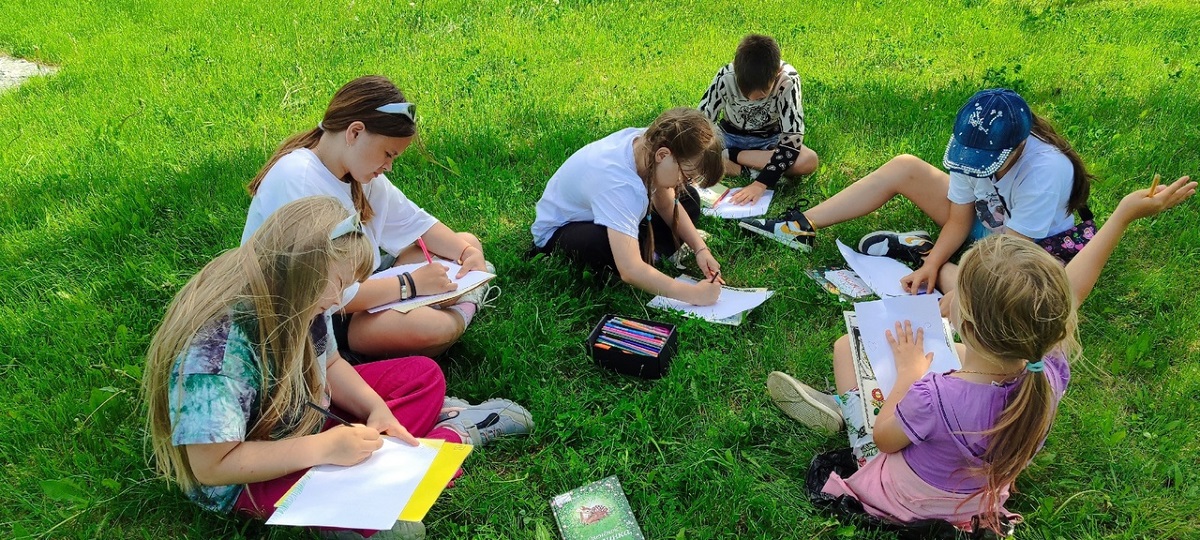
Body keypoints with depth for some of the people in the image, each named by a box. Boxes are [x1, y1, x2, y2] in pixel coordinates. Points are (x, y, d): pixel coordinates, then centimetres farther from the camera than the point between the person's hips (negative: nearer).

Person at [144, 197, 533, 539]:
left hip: (302, 421, 8)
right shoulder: (215, 347, -34)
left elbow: (329, 362, 5)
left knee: (424, 374, 10)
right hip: (242, 482, -7)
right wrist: (324, 448, -33)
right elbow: (212, 466, -31)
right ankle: (453, 434, -6)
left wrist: (376, 408, -12)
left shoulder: (294, 302, -11)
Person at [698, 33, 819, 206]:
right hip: (730, 136, 0)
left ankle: (730, 156, -19)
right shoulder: (726, 76, -27)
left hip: (769, 140, 0)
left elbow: (792, 138, -31)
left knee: (809, 161, -31)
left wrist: (761, 183, -40)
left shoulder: (788, 80, -29)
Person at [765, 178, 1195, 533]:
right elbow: (1070, 288, -12)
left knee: (848, 344, -2)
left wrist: (909, 373, -10)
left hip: (902, 500, -5)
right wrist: (1124, 214, -3)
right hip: (979, 498, 5)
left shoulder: (934, 398, -46)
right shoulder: (1049, 374, -31)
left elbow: (883, 438, -22)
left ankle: (848, 409, 25)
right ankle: (844, 407, 26)